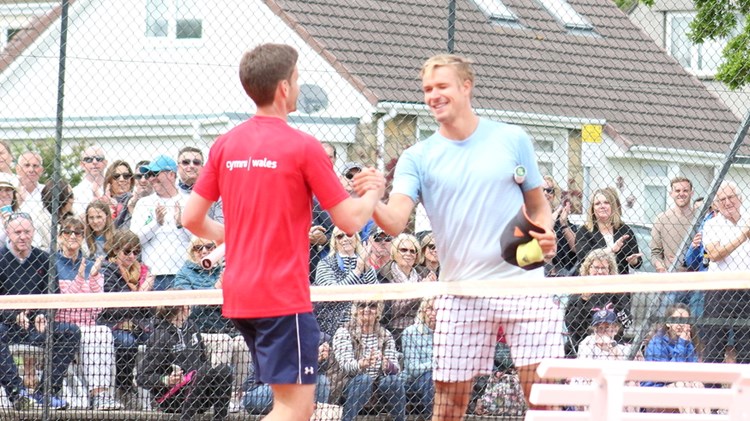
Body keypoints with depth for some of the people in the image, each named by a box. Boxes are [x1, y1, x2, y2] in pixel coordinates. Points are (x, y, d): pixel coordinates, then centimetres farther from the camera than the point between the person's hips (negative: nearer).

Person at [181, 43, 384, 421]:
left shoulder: (225, 145, 6)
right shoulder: (302, 147, -10)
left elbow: (192, 218, 8)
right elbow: (350, 220, -7)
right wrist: (373, 192, 13)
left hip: (237, 294, 7)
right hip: (283, 296, -7)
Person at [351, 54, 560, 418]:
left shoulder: (512, 140, 6)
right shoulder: (418, 158, 4)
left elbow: (537, 203, 16)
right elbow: (395, 222, -9)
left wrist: (545, 234, -6)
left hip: (523, 283, 0)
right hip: (461, 293, 0)